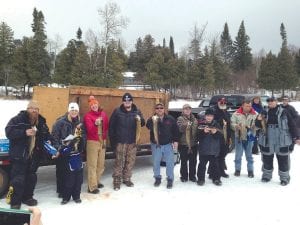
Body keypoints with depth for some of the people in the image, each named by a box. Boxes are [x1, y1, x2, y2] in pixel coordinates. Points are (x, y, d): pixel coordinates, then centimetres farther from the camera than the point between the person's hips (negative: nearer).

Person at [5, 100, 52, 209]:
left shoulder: (41, 121, 9)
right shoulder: (17, 119, -10)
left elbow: (46, 134, 22)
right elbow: (9, 132, -20)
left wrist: (48, 140, 1)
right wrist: (24, 133, -30)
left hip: (34, 155, 6)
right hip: (20, 155, -6)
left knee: (31, 178, 16)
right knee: (18, 179, -7)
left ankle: (27, 197, 33)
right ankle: (15, 202, 4)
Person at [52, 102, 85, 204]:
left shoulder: (80, 123, 8)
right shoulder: (60, 122, -9)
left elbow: (83, 135, 16)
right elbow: (54, 136, -10)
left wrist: (82, 147, 3)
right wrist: (58, 148, -16)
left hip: (76, 152, 5)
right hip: (64, 153, -4)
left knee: (78, 175, 8)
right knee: (66, 175, 1)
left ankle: (76, 195, 23)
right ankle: (65, 196, 18)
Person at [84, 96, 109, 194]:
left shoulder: (103, 114, 9)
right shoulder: (88, 116, -8)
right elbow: (89, 129, -20)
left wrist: (104, 137, 12)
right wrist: (95, 124, -36)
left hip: (102, 141, 6)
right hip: (92, 142, -6)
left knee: (101, 163, 13)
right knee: (92, 164, -5)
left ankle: (96, 181, 29)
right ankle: (92, 187, -1)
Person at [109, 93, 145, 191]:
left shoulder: (137, 111, 3)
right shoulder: (117, 111, -4)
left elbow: (142, 124, 8)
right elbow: (111, 126, -2)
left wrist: (140, 119, -16)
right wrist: (112, 140, -6)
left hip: (132, 142, 3)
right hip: (120, 141, -3)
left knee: (130, 161, 11)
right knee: (119, 162, -1)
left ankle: (127, 179, 27)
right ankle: (117, 181, 10)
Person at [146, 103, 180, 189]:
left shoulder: (170, 119, -2)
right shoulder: (151, 119, -4)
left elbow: (176, 130, 3)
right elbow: (148, 126, -25)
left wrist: (176, 141, -2)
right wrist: (153, 121, -42)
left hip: (168, 144, 0)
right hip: (156, 145, 0)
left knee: (170, 163, 4)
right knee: (156, 162, 11)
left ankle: (170, 179, 18)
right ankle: (157, 178, 28)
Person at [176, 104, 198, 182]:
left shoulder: (194, 119, 11)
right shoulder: (180, 119, -2)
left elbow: (197, 130, 16)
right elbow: (179, 129, -18)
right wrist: (185, 125, -35)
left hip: (193, 143, 4)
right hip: (183, 143, -4)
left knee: (193, 161, 10)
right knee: (184, 161, 4)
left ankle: (192, 176, 22)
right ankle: (184, 176, 16)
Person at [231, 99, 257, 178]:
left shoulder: (255, 114, -2)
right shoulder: (236, 114, -5)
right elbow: (232, 123, -5)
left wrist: (255, 125, -24)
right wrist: (236, 126, -25)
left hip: (249, 137, 1)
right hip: (239, 137, 0)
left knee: (249, 155, 11)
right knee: (238, 155, 10)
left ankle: (250, 170, 22)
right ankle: (237, 170, 23)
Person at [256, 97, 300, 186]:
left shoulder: (284, 112, -3)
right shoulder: (265, 112, 5)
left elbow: (292, 124, -3)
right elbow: (259, 125, 12)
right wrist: (259, 120, -11)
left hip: (282, 141, -3)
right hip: (267, 141, 3)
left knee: (283, 160, 5)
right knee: (267, 159, 13)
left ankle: (284, 177, 20)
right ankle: (267, 175, 30)